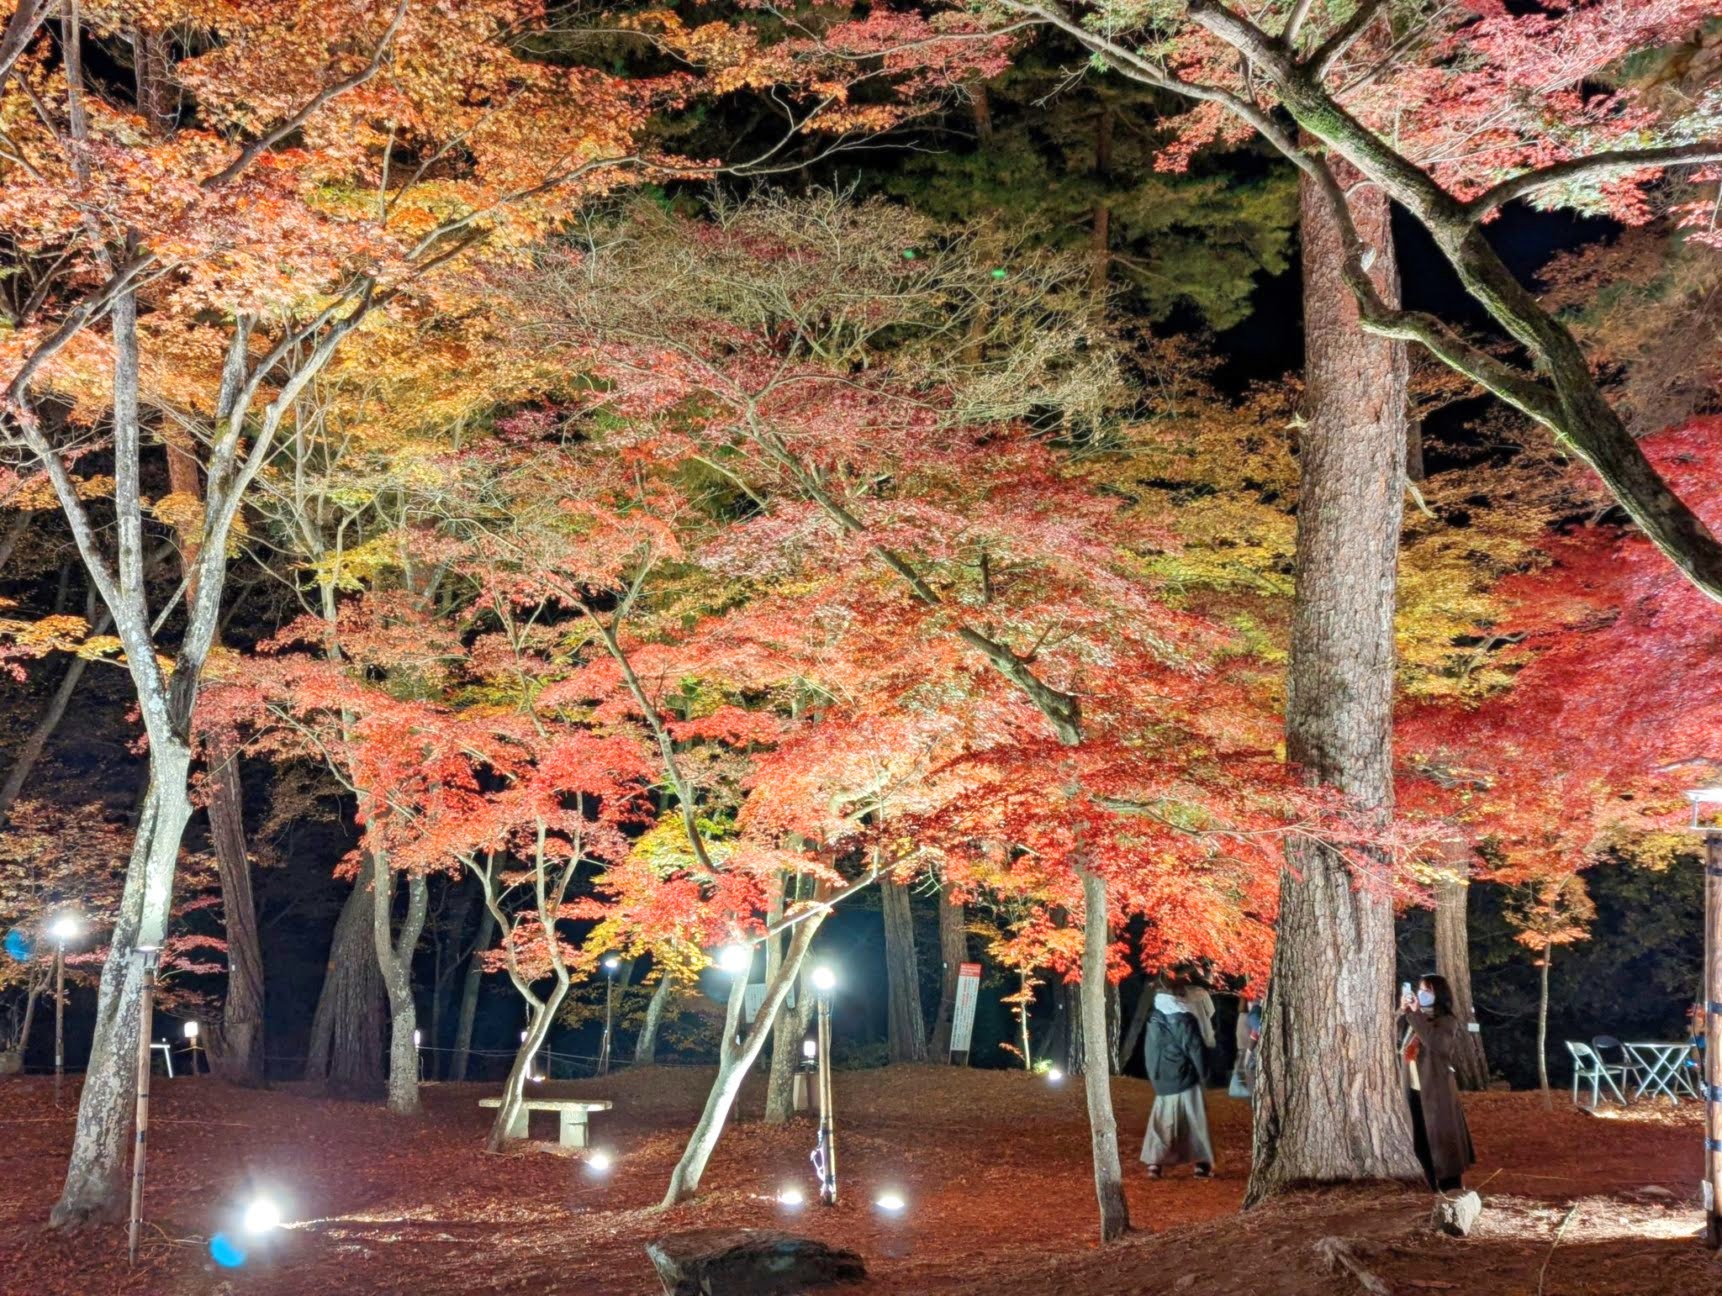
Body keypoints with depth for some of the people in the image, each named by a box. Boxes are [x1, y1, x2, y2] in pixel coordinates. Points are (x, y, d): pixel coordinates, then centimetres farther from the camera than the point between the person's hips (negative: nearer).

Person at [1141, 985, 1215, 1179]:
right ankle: (1201, 1164, 6)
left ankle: (1155, 1162, -4)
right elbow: (1196, 1050, -11)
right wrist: (1203, 1074, 3)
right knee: (1195, 1123, 5)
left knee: (1161, 1123, 8)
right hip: (1185, 1080, -5)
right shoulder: (1184, 1020, -12)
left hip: (1162, 1083, 5)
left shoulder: (1153, 1022, 5)